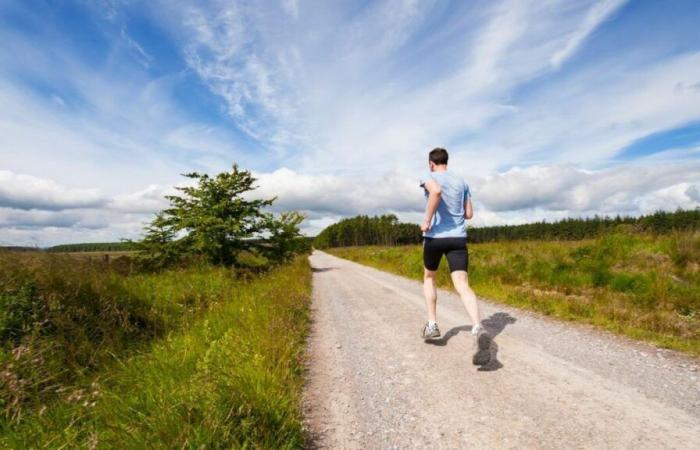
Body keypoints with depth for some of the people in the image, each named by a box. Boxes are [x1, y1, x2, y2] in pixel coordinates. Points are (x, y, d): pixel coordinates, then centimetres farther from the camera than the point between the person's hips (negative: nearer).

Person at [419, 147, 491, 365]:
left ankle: (432, 324, 20)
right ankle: (478, 330, -29)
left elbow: (436, 191, -26)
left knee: (429, 278, 21)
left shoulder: (429, 177, 0)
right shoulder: (462, 182, 15)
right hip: (458, 237, 3)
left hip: (435, 236, -3)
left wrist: (427, 220, -18)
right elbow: (469, 214, 15)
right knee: (462, 285, -7)